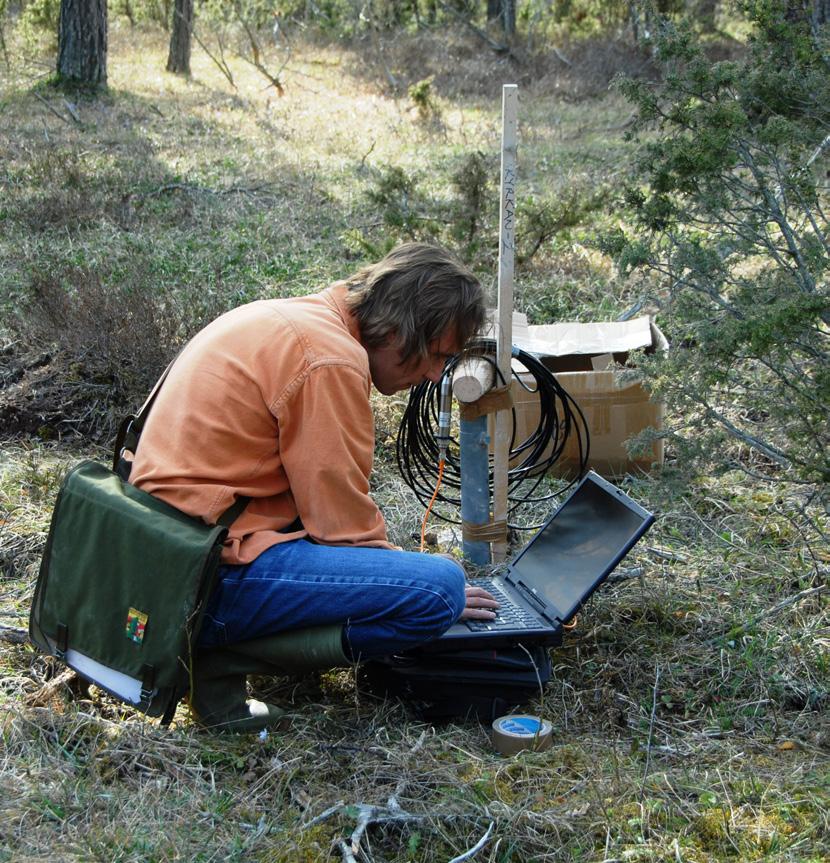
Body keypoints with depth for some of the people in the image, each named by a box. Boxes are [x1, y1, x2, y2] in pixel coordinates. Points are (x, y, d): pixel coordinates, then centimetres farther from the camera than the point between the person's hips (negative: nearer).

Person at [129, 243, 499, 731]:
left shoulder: (289, 317, 15)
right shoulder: (331, 358, -15)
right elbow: (343, 521, -11)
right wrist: (431, 590, 3)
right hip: (214, 573, -10)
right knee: (439, 589, -17)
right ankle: (222, 657, -10)